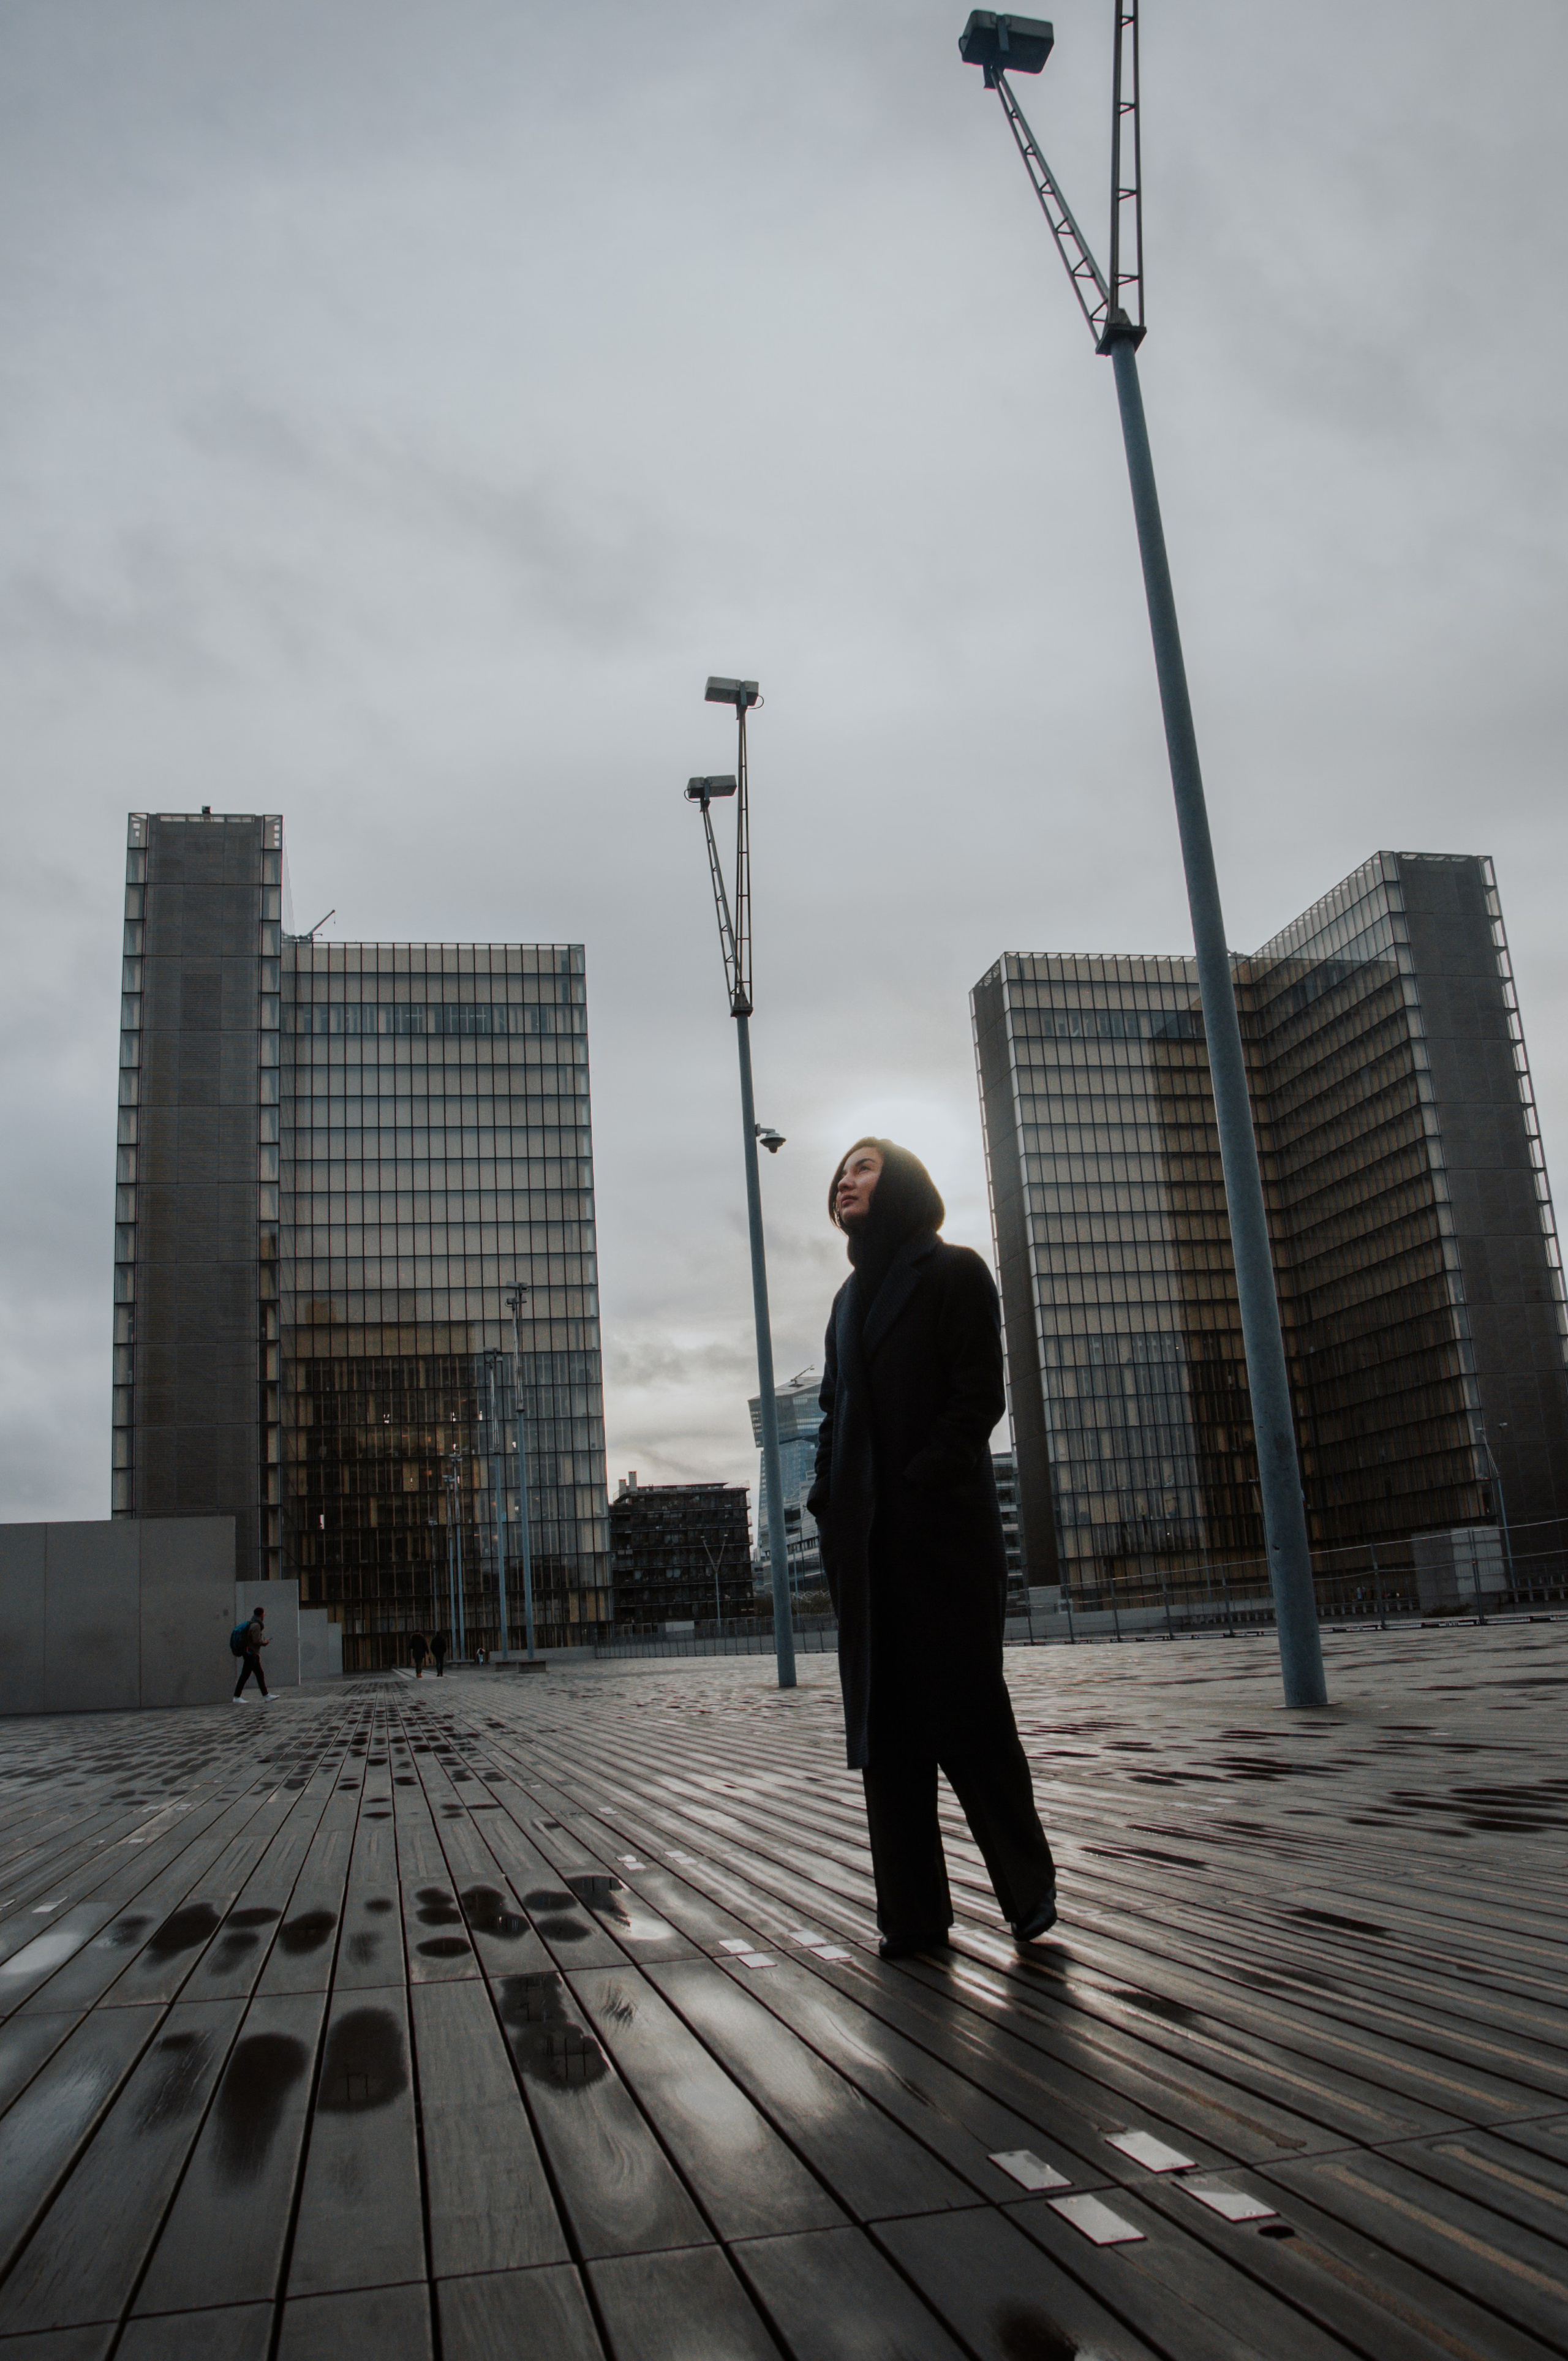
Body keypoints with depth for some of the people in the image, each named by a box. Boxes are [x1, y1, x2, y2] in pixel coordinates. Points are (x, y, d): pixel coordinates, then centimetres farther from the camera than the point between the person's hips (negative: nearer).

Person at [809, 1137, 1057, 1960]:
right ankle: (913, 1914, 10)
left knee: (966, 1706, -2)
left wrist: (920, 1484, -18)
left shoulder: (954, 1272, 0)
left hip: (943, 1522, -6)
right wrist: (829, 1500, 4)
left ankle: (1028, 1886, 15)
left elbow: (978, 1397, -8)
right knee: (884, 1719, 4)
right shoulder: (852, 1296, 19)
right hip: (867, 1536, 6)